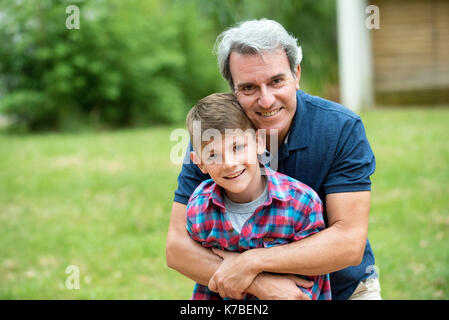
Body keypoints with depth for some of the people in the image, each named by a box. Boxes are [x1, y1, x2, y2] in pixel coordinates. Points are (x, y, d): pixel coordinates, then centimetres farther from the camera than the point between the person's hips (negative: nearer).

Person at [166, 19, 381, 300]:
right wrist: (259, 283, -29)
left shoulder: (343, 129, -17)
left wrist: (253, 261, -29)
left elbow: (350, 243, -21)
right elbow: (178, 246, -15)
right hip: (249, 296, 2)